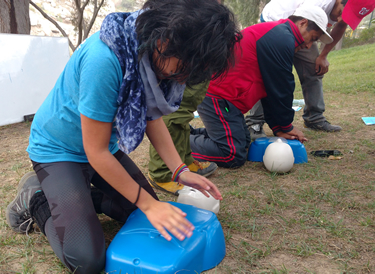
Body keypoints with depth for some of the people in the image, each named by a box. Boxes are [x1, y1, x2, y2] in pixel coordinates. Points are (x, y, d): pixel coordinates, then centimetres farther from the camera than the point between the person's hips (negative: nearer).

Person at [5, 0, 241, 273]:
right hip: (58, 149, -6)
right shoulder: (104, 59, -37)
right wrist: (148, 204, -21)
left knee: (148, 217, 4)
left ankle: (81, 194, 20)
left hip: (106, 146, 7)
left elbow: (152, 115, -1)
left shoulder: (154, 54, -14)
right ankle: (35, 199, 10)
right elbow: (96, 151, -28)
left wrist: (180, 170, -12)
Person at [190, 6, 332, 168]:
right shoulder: (283, 40, -13)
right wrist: (287, 127, 5)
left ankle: (189, 134, 19)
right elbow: (281, 90, -10)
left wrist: (278, 128, 14)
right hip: (217, 96, -11)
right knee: (234, 155, -14)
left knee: (243, 141, 16)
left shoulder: (275, 33, 20)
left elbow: (271, 89, 18)